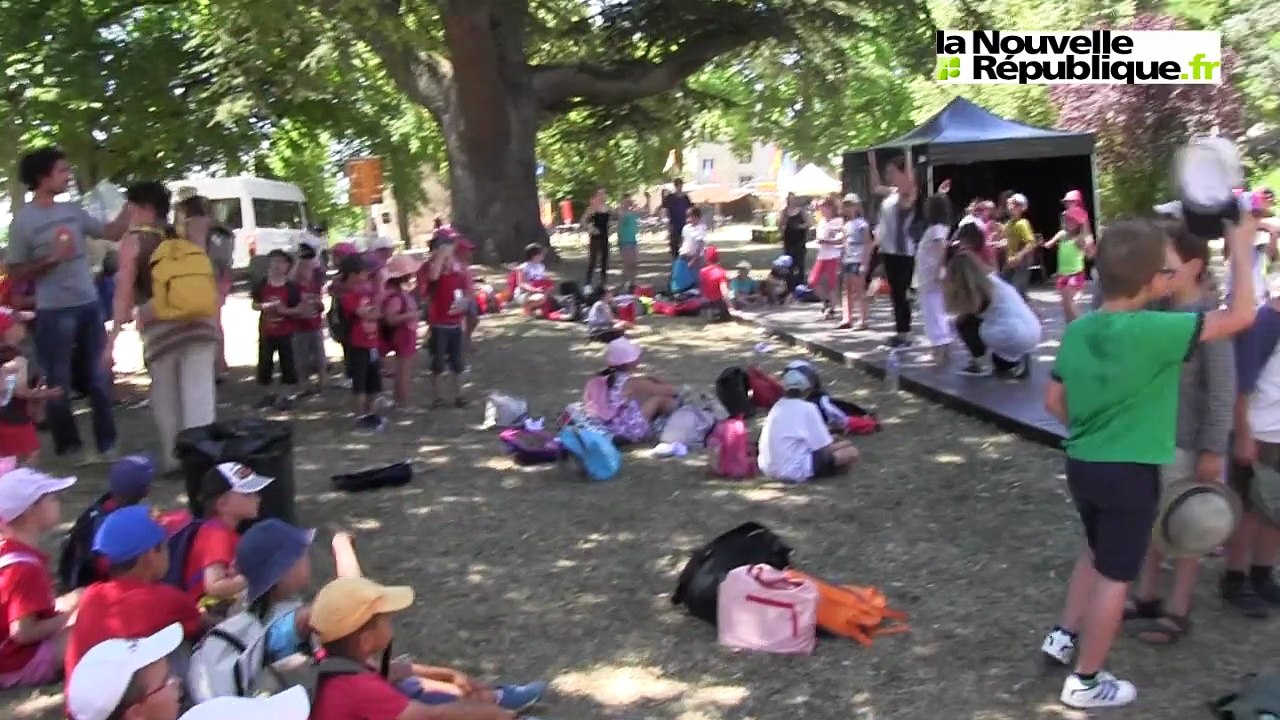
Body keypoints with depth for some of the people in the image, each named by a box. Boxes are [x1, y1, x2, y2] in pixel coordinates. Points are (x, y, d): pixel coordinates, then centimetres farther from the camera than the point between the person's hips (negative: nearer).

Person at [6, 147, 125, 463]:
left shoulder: (73, 211, 6)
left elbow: (112, 232, 14)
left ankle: (106, 444, 19)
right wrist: (51, 259, -18)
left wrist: (132, 205, 4)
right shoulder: (23, 220, -9)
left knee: (98, 378, 10)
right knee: (59, 384, 5)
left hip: (89, 306, 5)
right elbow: (15, 273, -7)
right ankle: (69, 447, 17)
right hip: (54, 312, -5)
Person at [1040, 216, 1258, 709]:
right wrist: (1241, 250, -4)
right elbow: (1241, 317, -14)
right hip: (1129, 473, -7)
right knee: (1114, 576, 7)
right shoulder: (1156, 331, -22)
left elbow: (1054, 401, 5)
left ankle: (1063, 637, 36)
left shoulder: (1078, 330, -2)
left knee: (1097, 552, 28)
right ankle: (1085, 682, 18)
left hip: (1081, 463, 7)